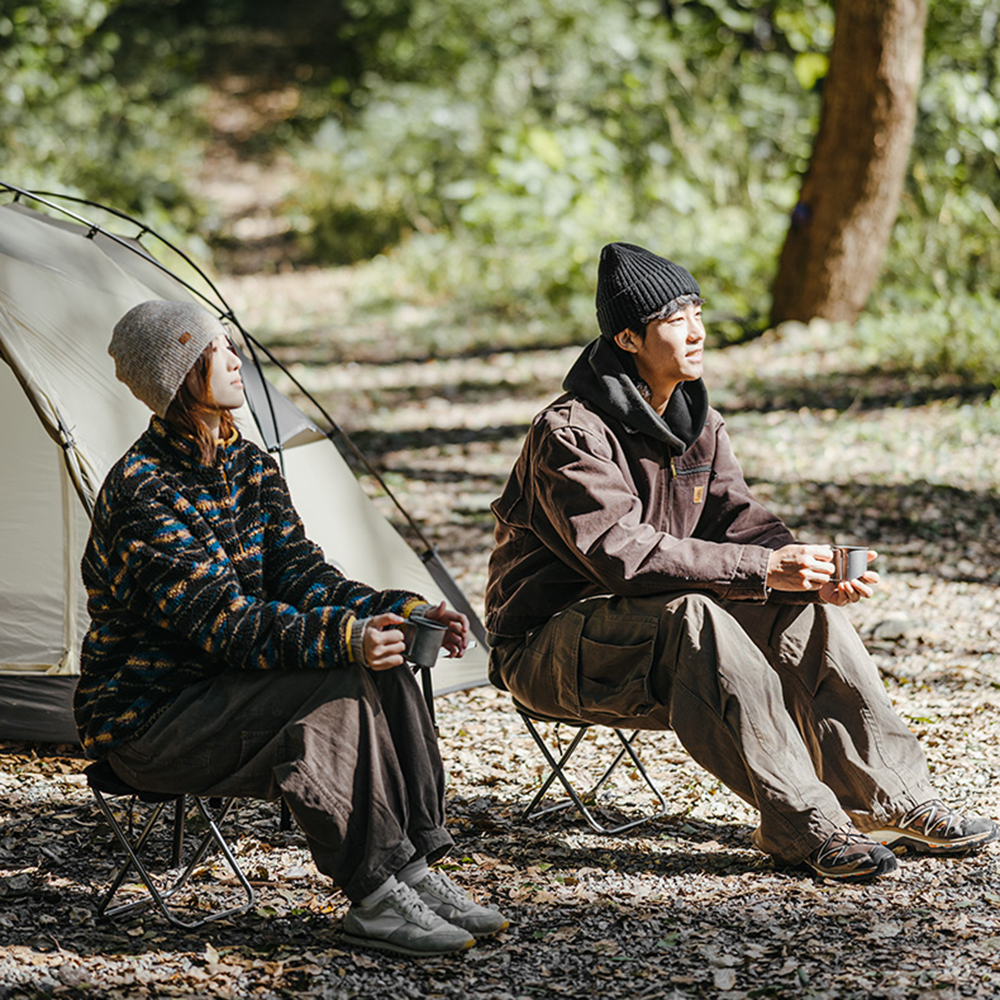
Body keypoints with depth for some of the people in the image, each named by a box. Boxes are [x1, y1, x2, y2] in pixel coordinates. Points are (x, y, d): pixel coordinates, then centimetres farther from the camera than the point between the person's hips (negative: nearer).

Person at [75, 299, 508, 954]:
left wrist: (403, 609, -11)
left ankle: (418, 870, -12)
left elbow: (300, 575, 4)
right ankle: (376, 897, -22)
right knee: (337, 690, -27)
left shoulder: (248, 465, 7)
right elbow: (222, 624, -27)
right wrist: (343, 640, -37)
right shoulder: (142, 494, -21)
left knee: (385, 675, -14)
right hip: (145, 720, -8)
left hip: (221, 687, 8)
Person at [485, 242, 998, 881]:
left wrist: (817, 575, -20)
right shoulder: (570, 434, -20)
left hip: (665, 625, 8)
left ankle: (892, 801, -10)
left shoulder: (700, 424, 7)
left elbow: (739, 521, 1)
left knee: (803, 609, -12)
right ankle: (802, 824, -33)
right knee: (694, 619, -35)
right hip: (550, 642, -8)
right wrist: (761, 569, -33)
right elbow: (623, 554, -30)